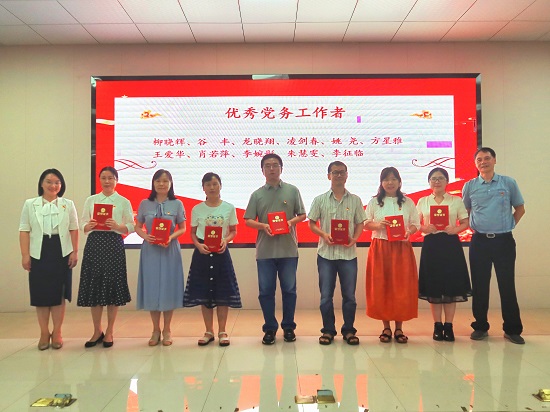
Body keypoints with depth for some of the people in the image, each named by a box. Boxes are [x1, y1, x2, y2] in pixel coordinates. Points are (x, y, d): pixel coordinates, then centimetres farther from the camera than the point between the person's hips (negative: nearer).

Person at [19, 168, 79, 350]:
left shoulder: (68, 204, 6)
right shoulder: (30, 204, 6)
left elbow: (74, 230, 4)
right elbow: (24, 231, 2)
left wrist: (75, 252, -2)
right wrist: (25, 255, -5)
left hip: (61, 253, 0)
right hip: (39, 254, 0)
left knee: (59, 294, 5)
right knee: (41, 294, 4)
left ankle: (57, 332, 16)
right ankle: (44, 333, 17)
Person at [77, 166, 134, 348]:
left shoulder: (124, 202, 5)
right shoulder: (91, 200, 11)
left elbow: (131, 227, 1)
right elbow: (83, 224, 9)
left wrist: (117, 226, -18)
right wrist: (88, 226, -13)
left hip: (114, 244, -2)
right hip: (94, 244, 2)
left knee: (113, 286, 1)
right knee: (93, 286, 3)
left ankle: (109, 332, 16)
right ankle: (97, 331, 19)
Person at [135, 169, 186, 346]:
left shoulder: (177, 204, 1)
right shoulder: (145, 204, 4)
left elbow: (182, 228, 3)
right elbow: (138, 227, 9)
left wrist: (171, 237, -15)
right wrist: (145, 236, -12)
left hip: (170, 249, -1)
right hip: (150, 249, 1)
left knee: (168, 287, 3)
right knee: (151, 287, 4)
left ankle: (167, 329, 17)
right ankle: (156, 329, 18)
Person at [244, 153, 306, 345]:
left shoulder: (292, 190, 5)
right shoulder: (257, 194, 6)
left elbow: (302, 215, 7)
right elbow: (248, 220, 4)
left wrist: (291, 221, -13)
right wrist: (263, 226, -14)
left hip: (288, 249, 0)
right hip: (265, 250, 1)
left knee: (289, 290, 7)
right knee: (266, 291, 6)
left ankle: (289, 327, 22)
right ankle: (270, 328, 19)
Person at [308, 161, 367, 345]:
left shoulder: (355, 200, 6)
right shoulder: (320, 199, 3)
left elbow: (360, 224, 8)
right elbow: (312, 224, 5)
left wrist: (354, 239, -10)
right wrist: (324, 235, -13)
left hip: (348, 253, 1)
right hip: (326, 253, 0)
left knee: (349, 295, 7)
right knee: (326, 295, 5)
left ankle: (348, 330, 21)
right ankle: (328, 330, 19)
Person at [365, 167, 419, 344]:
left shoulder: (407, 202, 8)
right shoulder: (374, 202, 7)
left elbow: (416, 224, 6)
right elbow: (365, 224, 5)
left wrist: (408, 232, -14)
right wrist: (378, 225, -14)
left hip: (402, 248, 0)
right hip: (380, 248, 0)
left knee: (401, 287, 0)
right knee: (381, 287, 1)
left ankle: (399, 328, 13)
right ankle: (386, 327, 15)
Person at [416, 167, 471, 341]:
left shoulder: (456, 201, 7)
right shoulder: (422, 201, 10)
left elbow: (465, 222, 4)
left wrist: (455, 229, -15)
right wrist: (425, 228, -14)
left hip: (450, 244, -1)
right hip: (431, 244, 1)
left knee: (451, 285, 0)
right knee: (433, 286, 3)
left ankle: (448, 326, 10)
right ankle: (437, 325, 13)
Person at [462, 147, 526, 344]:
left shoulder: (508, 183, 3)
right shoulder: (469, 186, 5)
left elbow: (520, 209, 11)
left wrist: (508, 225, 2)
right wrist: (472, 227, 3)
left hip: (504, 241, -1)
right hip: (479, 241, 1)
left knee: (507, 285, 3)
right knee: (479, 286, 5)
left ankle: (512, 329, 15)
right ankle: (480, 326, 17)